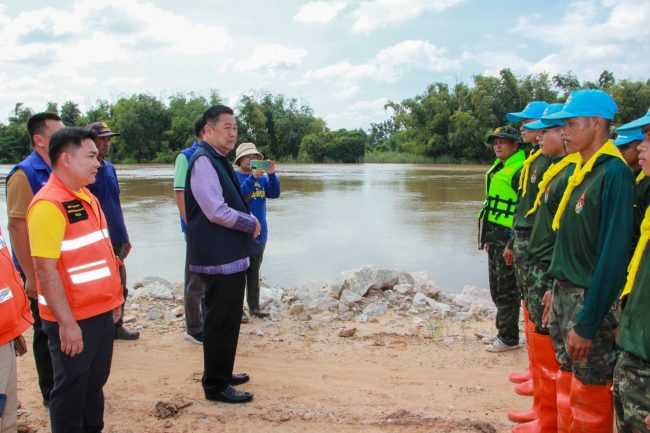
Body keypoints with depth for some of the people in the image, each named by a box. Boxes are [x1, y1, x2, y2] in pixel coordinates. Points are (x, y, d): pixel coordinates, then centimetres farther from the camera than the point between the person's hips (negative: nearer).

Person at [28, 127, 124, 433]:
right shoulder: (48, 205, -19)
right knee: (71, 391, 9)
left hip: (102, 312, 8)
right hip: (73, 319, -8)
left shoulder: (87, 197, 9)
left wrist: (114, 298, 16)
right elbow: (46, 270, -22)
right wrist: (67, 323, -20)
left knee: (95, 383, 21)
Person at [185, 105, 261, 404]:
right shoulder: (203, 161, -17)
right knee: (221, 321, 0)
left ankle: (222, 373, 35)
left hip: (229, 256, 10)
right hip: (218, 257, -10)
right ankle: (215, 386, 13)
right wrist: (251, 224, -11)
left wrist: (249, 222, 6)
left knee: (226, 319, 20)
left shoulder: (218, 161, 14)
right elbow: (217, 212, -24)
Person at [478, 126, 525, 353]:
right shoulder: (498, 169, 16)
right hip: (495, 238, 10)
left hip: (509, 238, -10)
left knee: (506, 290, -1)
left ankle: (508, 338, 10)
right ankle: (504, 331, 29)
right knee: (497, 289, 17)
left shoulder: (520, 171, -14)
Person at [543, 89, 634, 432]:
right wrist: (556, 288, 15)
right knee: (574, 378, 18)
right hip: (565, 293, 8)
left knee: (590, 390, 4)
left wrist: (587, 323, -19)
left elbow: (612, 255, -20)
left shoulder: (614, 174, -17)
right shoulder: (580, 170, 9)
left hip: (590, 300, -8)